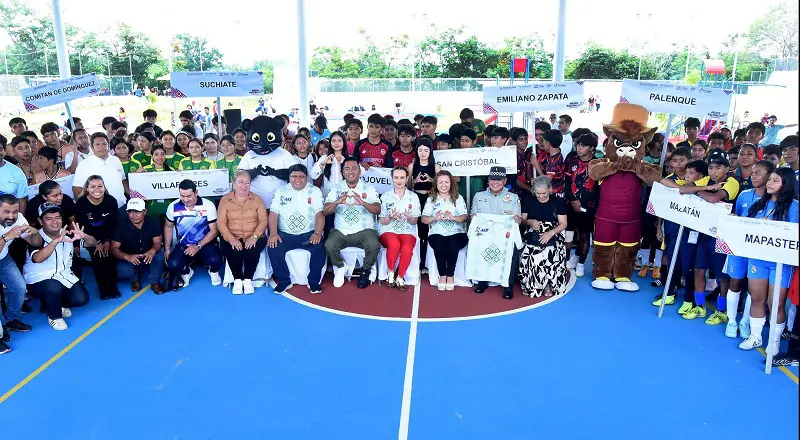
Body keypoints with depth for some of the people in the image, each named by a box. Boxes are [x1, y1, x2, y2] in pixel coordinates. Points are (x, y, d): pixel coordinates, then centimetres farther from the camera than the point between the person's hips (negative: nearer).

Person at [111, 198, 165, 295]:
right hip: (129, 259, 0)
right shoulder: (121, 225, -17)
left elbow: (157, 242, -13)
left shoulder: (153, 222, -15)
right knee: (123, 270, -32)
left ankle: (154, 282, -6)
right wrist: (126, 256, -38)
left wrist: (152, 251, -39)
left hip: (148, 257, 1)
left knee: (160, 255, -31)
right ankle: (135, 278, 6)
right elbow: (113, 248, -16)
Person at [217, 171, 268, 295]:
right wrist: (231, 239, -18)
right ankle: (237, 280, -8)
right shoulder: (225, 199, 5)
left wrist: (254, 236, -18)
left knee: (252, 250, -31)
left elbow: (263, 221, -1)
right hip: (232, 238, 0)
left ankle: (248, 280, -11)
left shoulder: (257, 199, 7)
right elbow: (221, 223, -2)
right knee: (233, 251, -31)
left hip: (253, 238, 0)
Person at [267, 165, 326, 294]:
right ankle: (284, 281, -5)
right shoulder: (281, 191, 9)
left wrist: (318, 233, -21)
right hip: (285, 234, 1)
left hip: (309, 234, -1)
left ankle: (314, 281, -8)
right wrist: (273, 234, -16)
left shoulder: (315, 191, 5)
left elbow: (320, 214, -4)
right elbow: (273, 214, 1)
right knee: (273, 248, -26)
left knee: (319, 247, -30)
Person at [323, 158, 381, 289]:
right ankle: (340, 268, 3)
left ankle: (366, 271, -2)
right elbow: (325, 211, -3)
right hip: (341, 231, 1)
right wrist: (337, 202, -25)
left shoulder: (369, 188, 4)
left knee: (373, 245, -31)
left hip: (364, 230, -1)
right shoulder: (336, 189, 7)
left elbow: (378, 210, -9)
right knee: (329, 245, -28)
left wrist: (363, 203, -30)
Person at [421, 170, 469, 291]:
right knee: (438, 245, -32)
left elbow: (464, 217, -2)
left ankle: (450, 275, -11)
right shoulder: (431, 199, 12)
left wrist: (453, 217, -24)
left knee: (452, 245, -33)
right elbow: (424, 219, 2)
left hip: (456, 232, 0)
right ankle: (442, 275, -11)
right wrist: (434, 218, -20)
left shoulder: (458, 198, 11)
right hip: (437, 233, 0)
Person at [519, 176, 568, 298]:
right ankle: (530, 285, -10)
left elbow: (563, 223, 2)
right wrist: (530, 222, -10)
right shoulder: (529, 201, 8)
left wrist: (551, 233, -16)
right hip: (532, 238, 1)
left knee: (552, 256, -32)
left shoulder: (557, 202, 4)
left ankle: (549, 285, -13)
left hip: (552, 237, -1)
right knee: (528, 257, -29)